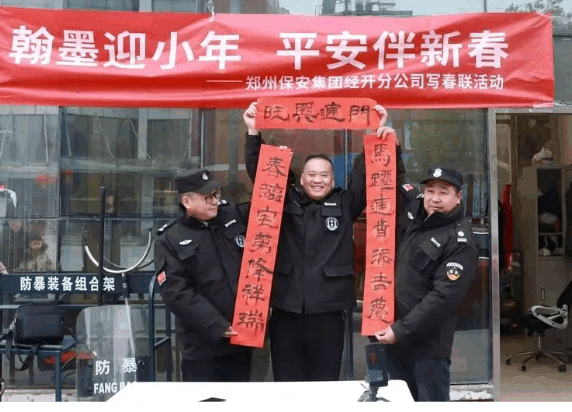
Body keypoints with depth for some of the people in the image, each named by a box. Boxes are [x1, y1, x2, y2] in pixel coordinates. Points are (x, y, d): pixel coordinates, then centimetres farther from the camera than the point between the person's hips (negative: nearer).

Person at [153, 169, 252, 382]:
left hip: (242, 335, 4)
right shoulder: (170, 240, -5)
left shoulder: (235, 215, 6)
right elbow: (176, 292, -13)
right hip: (203, 345, -4)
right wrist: (216, 326, -19)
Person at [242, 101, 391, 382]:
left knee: (325, 383, 8)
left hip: (328, 311, 0)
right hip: (286, 310, 1)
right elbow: (260, 171, 8)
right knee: (286, 383, 8)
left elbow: (365, 173, 4)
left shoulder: (345, 205, 8)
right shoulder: (285, 202, 8)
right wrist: (253, 132, 1)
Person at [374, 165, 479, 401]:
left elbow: (444, 296, -21)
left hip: (427, 342, -7)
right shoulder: (415, 212, 6)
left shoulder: (460, 242, -16)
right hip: (394, 333, 7)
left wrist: (401, 331, -22)